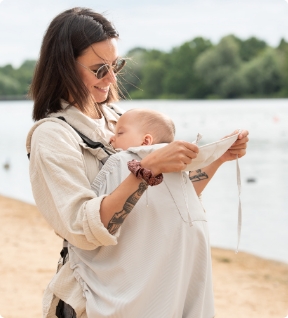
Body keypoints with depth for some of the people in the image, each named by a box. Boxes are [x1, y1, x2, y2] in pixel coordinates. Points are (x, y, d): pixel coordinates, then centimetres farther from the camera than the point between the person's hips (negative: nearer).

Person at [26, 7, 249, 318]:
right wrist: (147, 169, -32)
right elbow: (83, 230, -26)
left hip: (149, 288, 6)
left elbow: (174, 198, 11)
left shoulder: (117, 118, 5)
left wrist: (218, 158, -1)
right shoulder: (51, 136, -14)